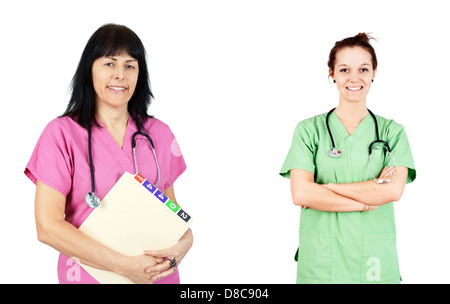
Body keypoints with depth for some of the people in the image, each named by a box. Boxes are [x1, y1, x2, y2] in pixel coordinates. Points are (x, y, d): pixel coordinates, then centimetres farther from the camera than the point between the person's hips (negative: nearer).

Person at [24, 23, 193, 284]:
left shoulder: (160, 134, 3)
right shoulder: (61, 134, -9)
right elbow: (47, 227, -15)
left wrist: (185, 239, -12)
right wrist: (125, 265, -21)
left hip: (159, 275, 3)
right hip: (89, 274, -3)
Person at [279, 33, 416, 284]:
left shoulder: (391, 131, 5)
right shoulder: (309, 130, 2)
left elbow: (394, 190, -10)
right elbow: (301, 194, -10)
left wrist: (327, 188, -12)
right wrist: (367, 202, -11)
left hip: (376, 259, 1)